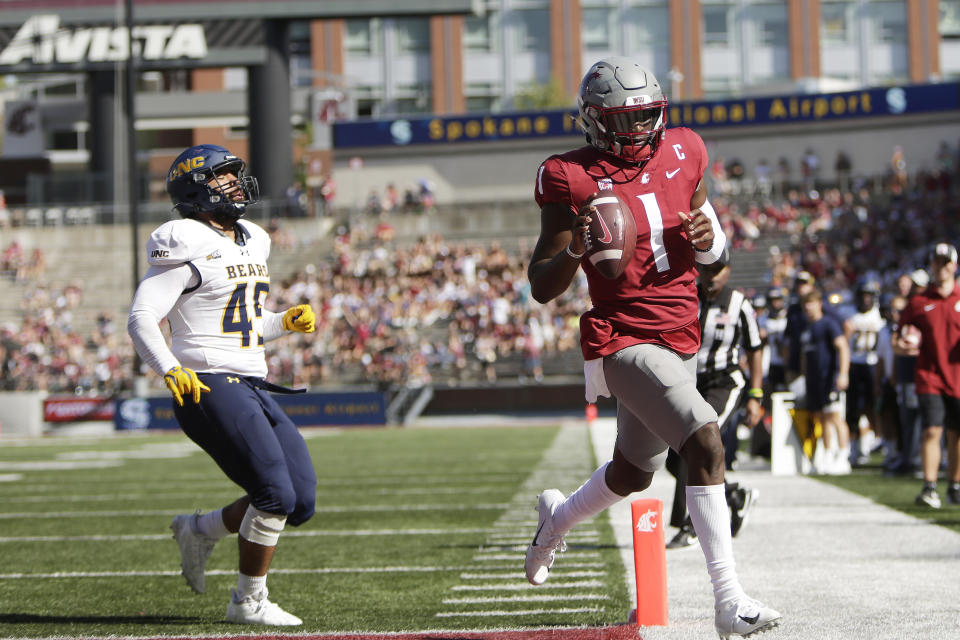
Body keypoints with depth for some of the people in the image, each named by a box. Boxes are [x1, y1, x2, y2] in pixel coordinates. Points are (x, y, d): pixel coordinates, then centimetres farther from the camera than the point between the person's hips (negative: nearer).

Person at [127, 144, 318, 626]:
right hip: (210, 387, -8)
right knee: (276, 496, -14)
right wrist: (170, 371, -27)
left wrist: (286, 322, 9)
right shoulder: (187, 248, -8)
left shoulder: (251, 244, 18)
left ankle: (199, 531, 21)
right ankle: (249, 603, 2)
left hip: (253, 388, 8)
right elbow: (141, 318, -14)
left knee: (301, 502, 3)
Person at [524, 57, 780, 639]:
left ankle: (558, 518, 55)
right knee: (706, 443, -25)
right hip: (626, 343, -7)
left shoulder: (681, 154, 6)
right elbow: (541, 288, -6)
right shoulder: (575, 180, -10)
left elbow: (714, 257, 18)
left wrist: (709, 237, -6)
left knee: (633, 472, 23)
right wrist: (575, 248, -26)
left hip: (682, 344, 7)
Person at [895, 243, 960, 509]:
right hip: (929, 375, -1)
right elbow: (901, 342, 10)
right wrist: (901, 345, -13)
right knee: (932, 430, -14)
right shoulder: (918, 303, 5)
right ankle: (929, 488, -14)